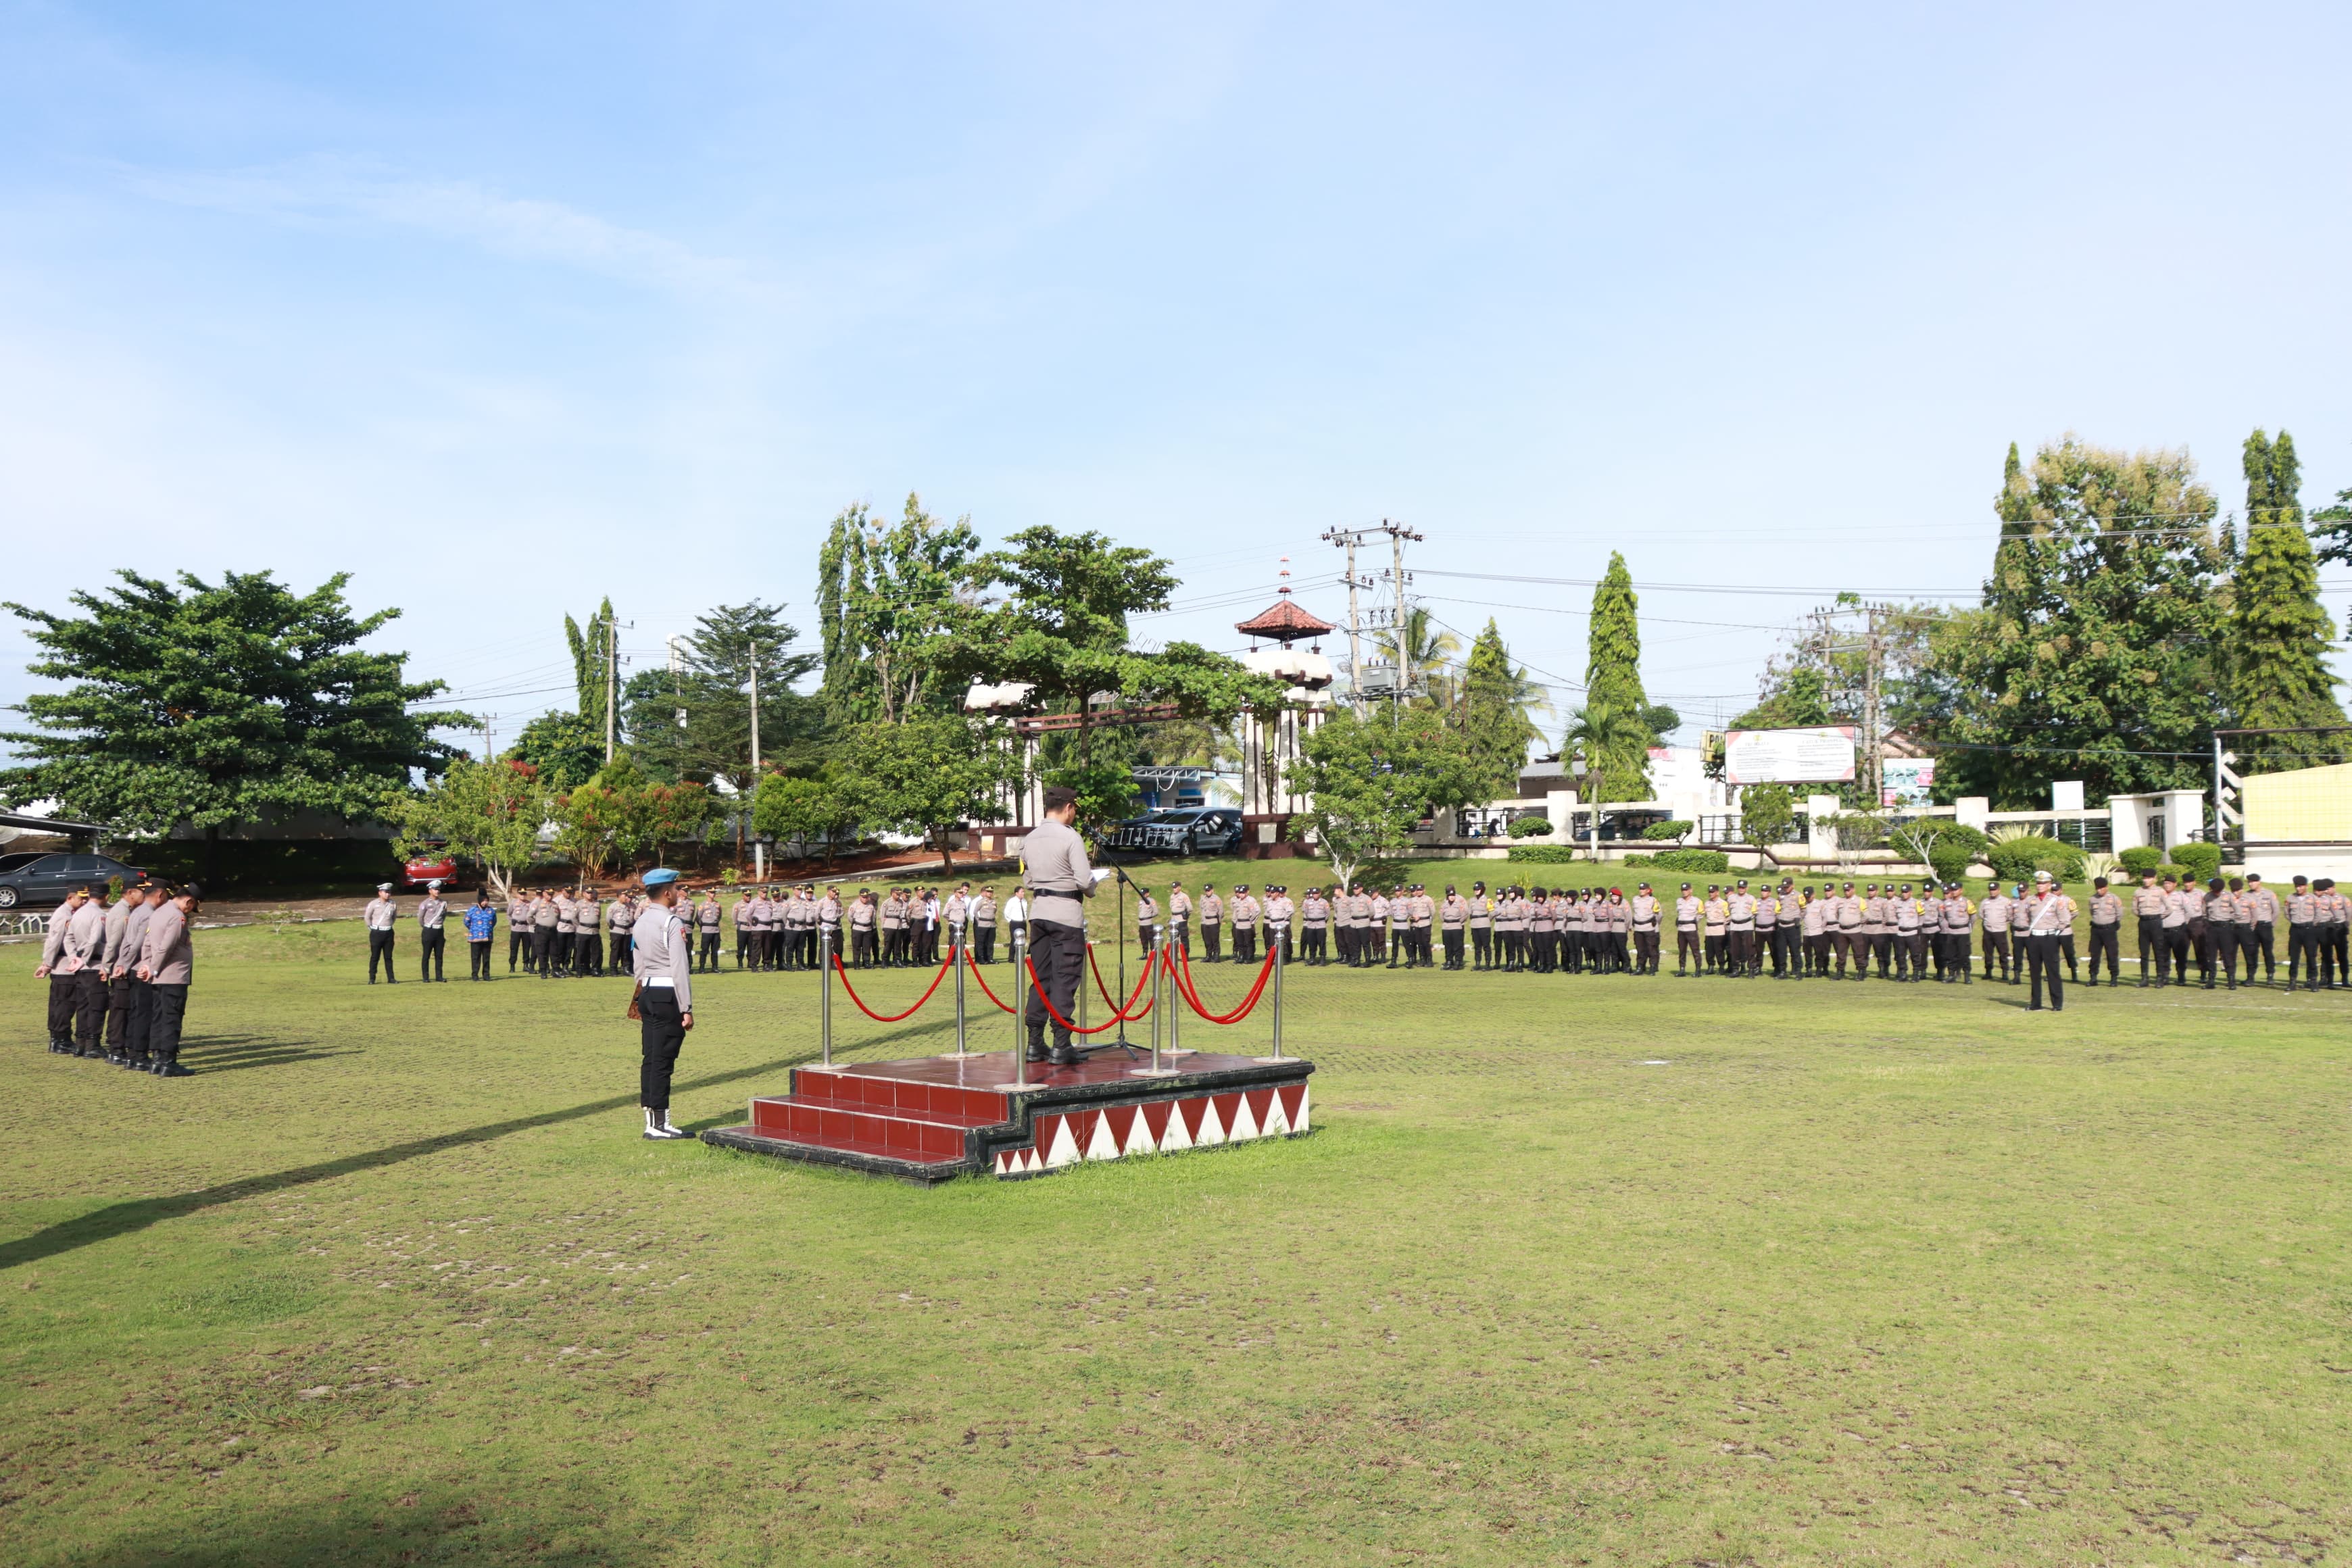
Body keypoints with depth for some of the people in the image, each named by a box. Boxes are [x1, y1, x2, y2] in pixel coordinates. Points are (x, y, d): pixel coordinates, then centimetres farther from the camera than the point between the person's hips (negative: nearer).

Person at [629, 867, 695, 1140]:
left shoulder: (640, 923, 13)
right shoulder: (672, 923, -13)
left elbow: (638, 965, 16)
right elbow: (680, 969, -16)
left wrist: (640, 997, 21)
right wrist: (687, 1009, -14)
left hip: (648, 992, 8)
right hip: (668, 994, -8)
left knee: (649, 1057, 10)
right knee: (663, 1059, -5)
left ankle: (651, 1119, 15)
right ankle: (659, 1125, -2)